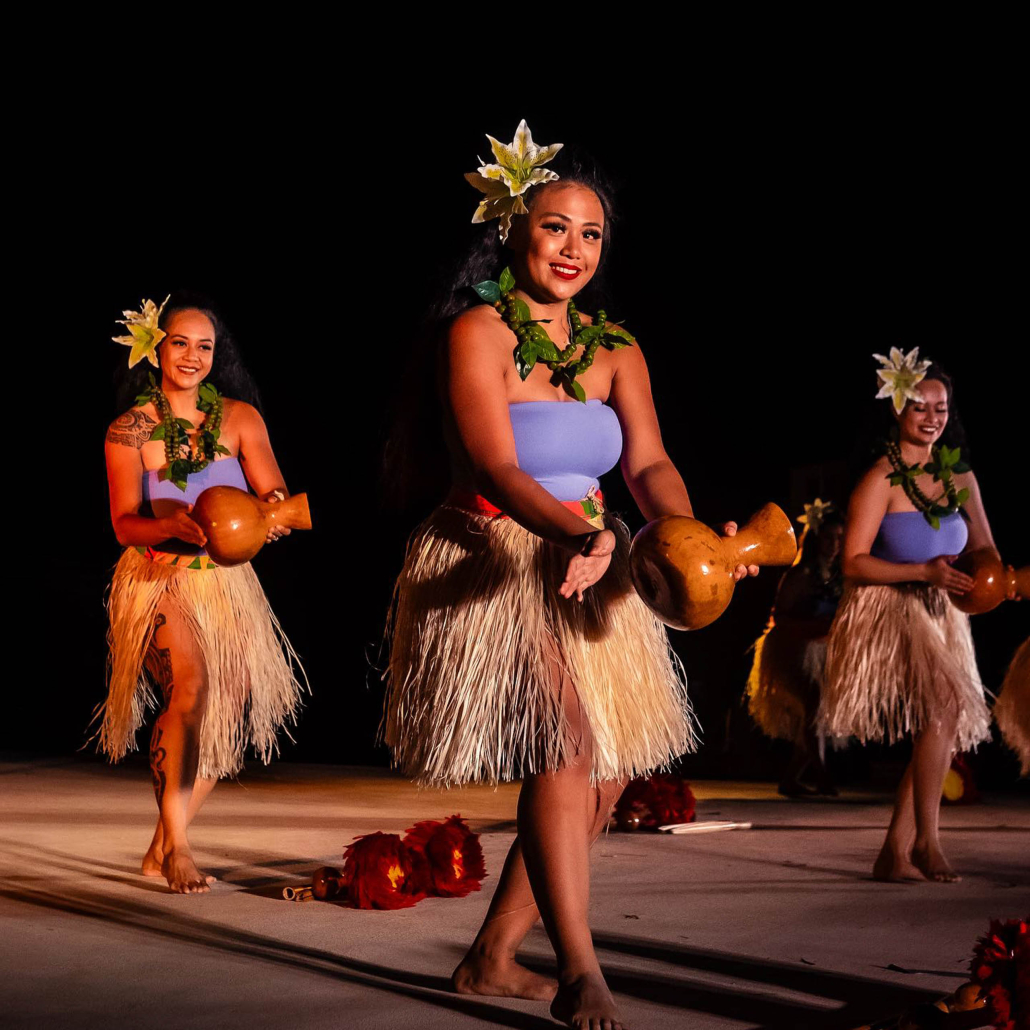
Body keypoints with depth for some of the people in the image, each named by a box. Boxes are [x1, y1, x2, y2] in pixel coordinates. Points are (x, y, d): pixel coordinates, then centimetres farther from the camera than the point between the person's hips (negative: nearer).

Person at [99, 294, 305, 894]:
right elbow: (124, 524, -10)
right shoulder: (129, 431, -4)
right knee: (190, 685, -27)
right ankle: (176, 845, -16)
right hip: (158, 580, -4)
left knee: (227, 716, 3)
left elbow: (274, 491, -7)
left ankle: (162, 850, 21)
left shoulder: (240, 418, 1)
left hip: (226, 581, 4)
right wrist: (173, 527, -31)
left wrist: (276, 509, -32)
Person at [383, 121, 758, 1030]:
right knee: (566, 747, -23)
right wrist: (582, 532, -39)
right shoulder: (478, 332, -10)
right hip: (488, 569, -7)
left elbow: (649, 462, -4)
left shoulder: (615, 351, 7)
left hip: (584, 575, 7)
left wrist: (687, 533, -26)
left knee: (604, 780, 6)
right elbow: (496, 468, -22)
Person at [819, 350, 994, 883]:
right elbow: (854, 562, -14)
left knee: (941, 727, 4)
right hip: (887, 614, -7)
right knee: (945, 704, -25)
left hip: (940, 618, 7)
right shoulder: (882, 479, -10)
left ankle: (895, 853, 13)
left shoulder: (960, 476, 8)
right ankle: (926, 841, -16)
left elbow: (984, 552, 14)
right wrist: (923, 571, -22)